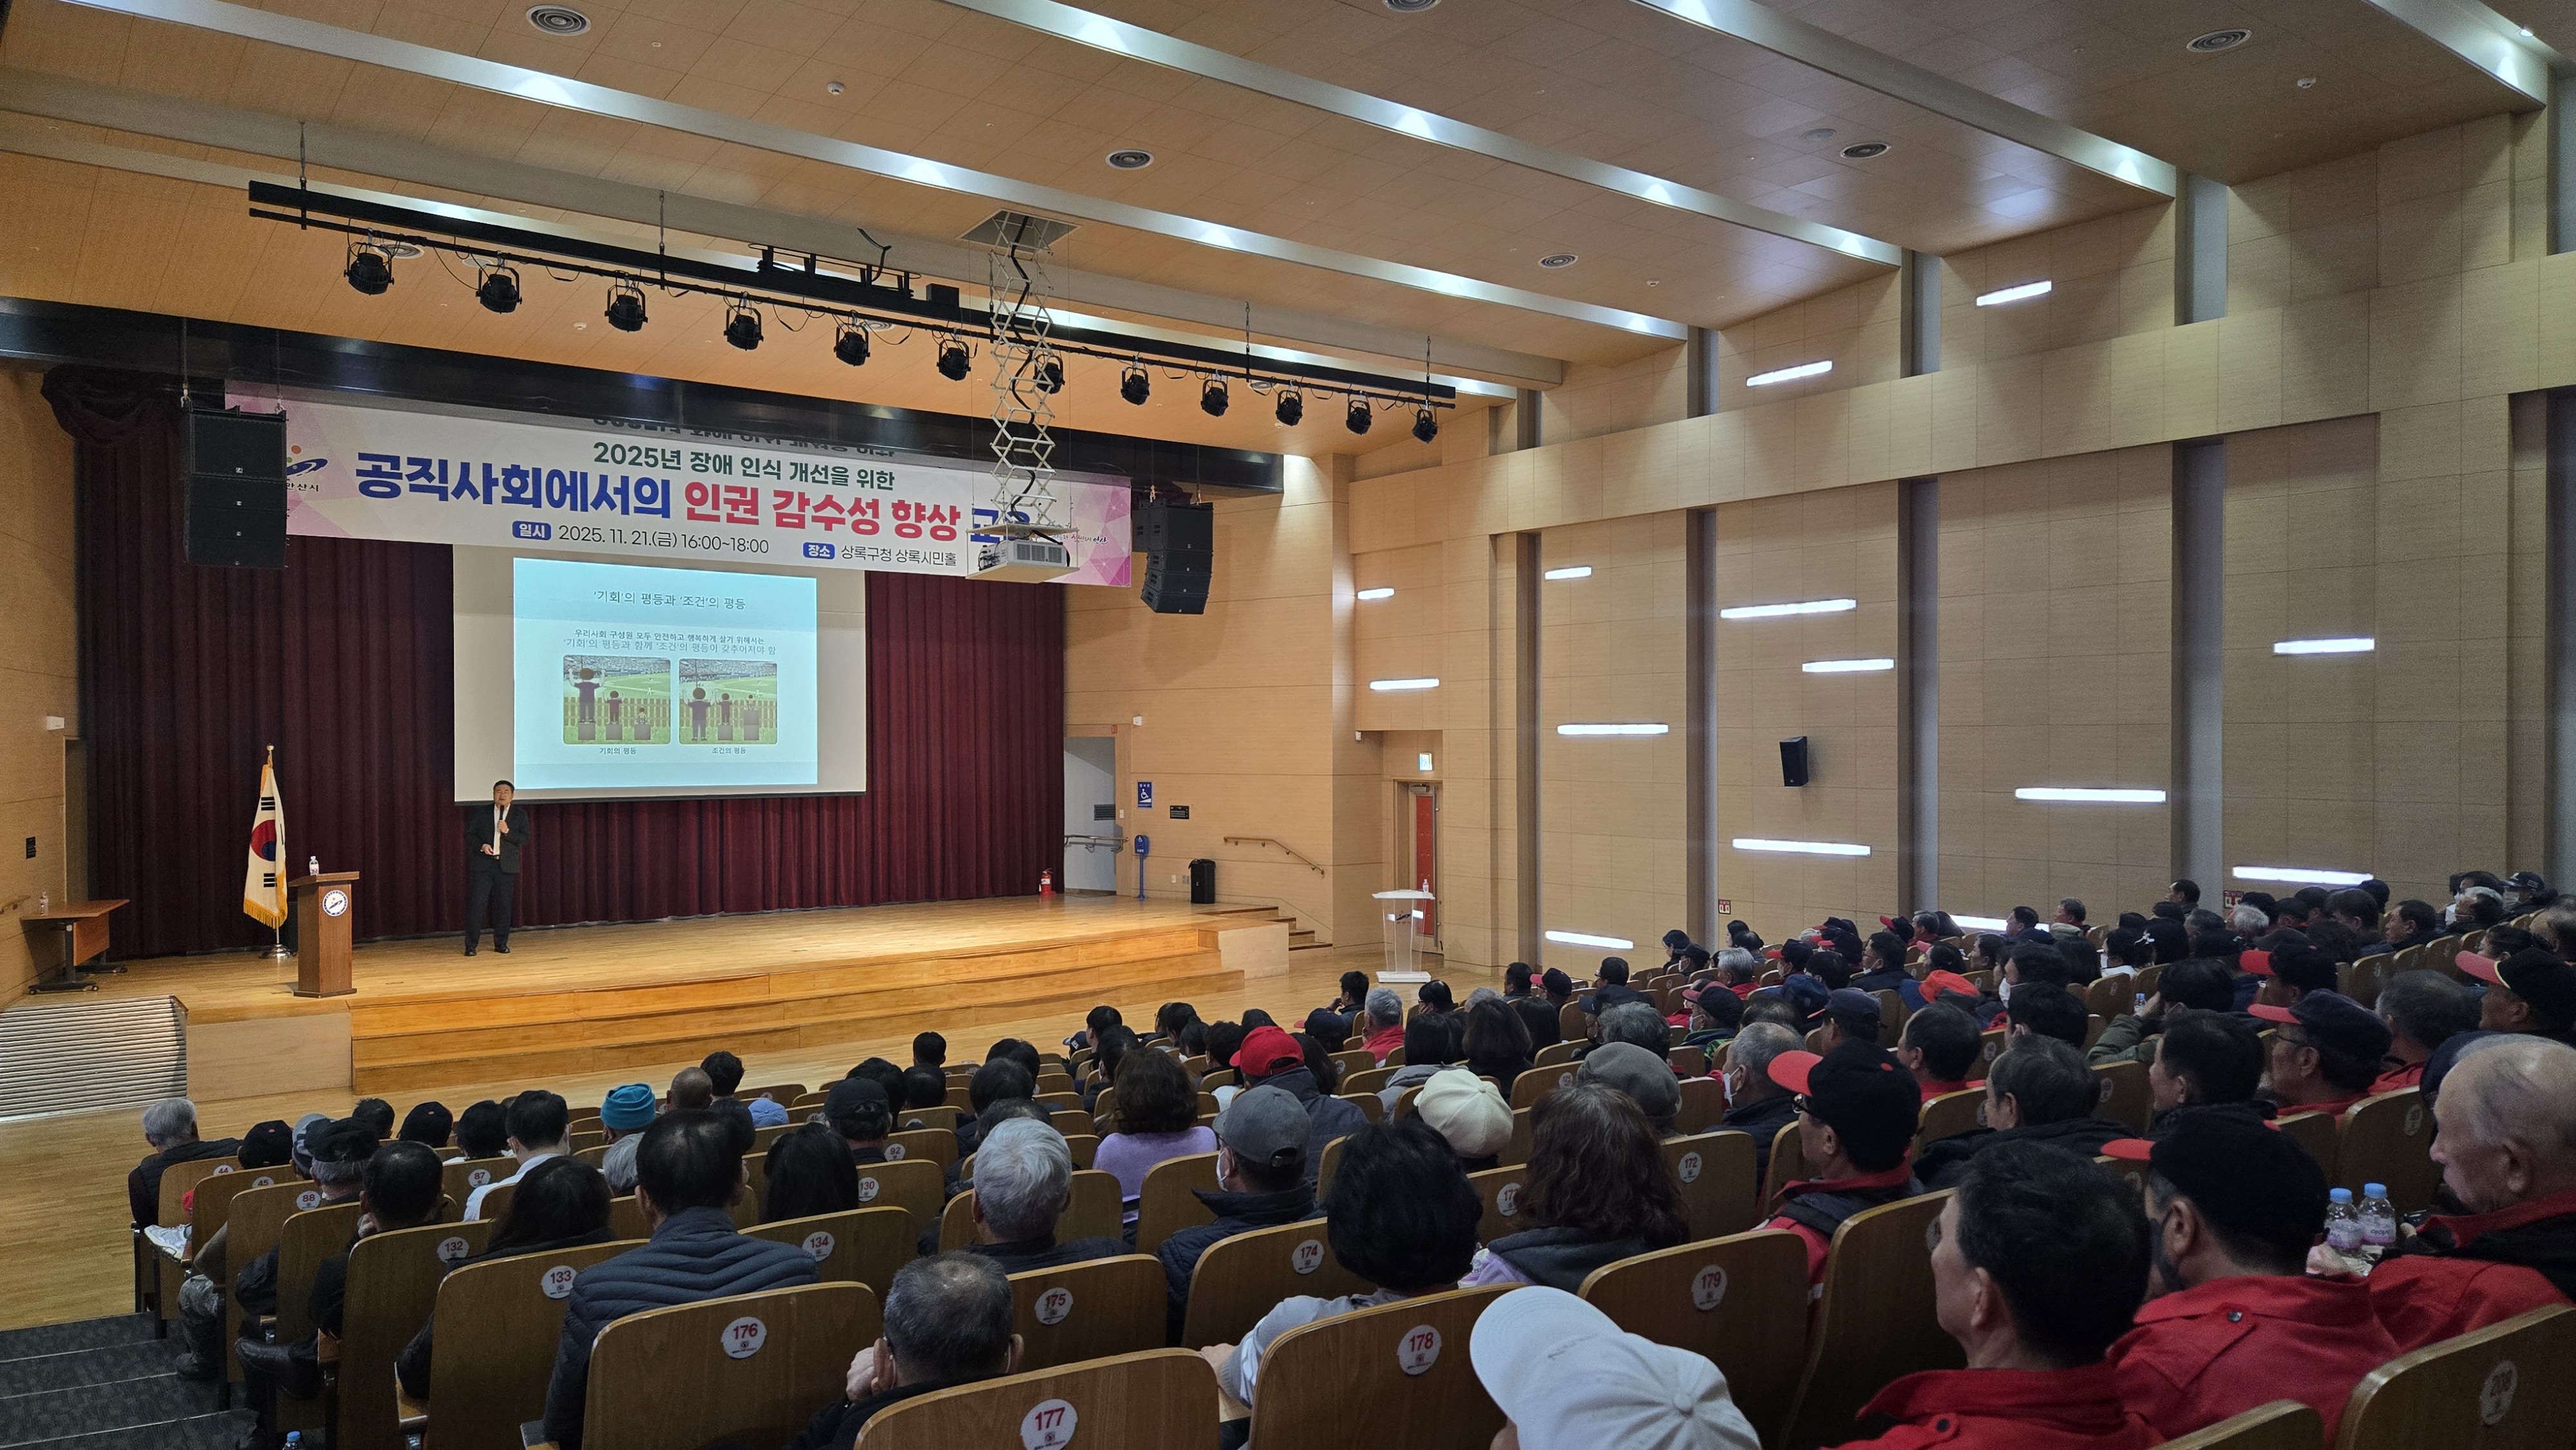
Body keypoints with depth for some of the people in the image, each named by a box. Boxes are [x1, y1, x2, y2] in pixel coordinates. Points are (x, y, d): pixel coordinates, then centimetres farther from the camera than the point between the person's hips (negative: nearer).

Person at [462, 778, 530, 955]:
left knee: (504, 906, 3)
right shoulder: (481, 812, 8)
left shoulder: (520, 815, 8)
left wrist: (508, 832, -13)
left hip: (506, 866, 1)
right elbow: (470, 834, 6)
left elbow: (526, 839, 1)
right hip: (483, 865, -1)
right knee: (477, 905, -5)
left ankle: (501, 944, 13)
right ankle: (471, 945, 0)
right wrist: (481, 846, -11)